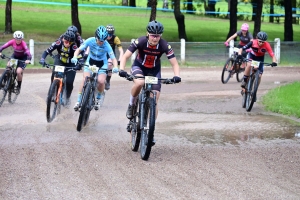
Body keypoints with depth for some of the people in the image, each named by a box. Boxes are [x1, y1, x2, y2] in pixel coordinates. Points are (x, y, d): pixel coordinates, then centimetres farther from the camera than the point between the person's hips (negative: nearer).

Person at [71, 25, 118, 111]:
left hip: (102, 64, -1)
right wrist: (75, 57, -40)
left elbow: (113, 58, -29)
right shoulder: (90, 41, -23)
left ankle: (98, 99, 6)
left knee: (101, 81, -21)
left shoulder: (106, 45, -27)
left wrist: (115, 67, -49)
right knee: (85, 80, -17)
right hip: (90, 61, 1)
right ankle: (78, 101, -6)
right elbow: (79, 49, -20)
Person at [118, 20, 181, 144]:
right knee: (139, 83, -37)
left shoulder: (164, 46, -24)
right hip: (139, 67, -1)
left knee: (154, 103, -5)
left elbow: (174, 63, -19)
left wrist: (176, 75, -38)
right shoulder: (140, 42, -26)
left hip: (154, 70, 2)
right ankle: (131, 105, -9)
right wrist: (122, 70, -41)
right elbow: (125, 56, -23)